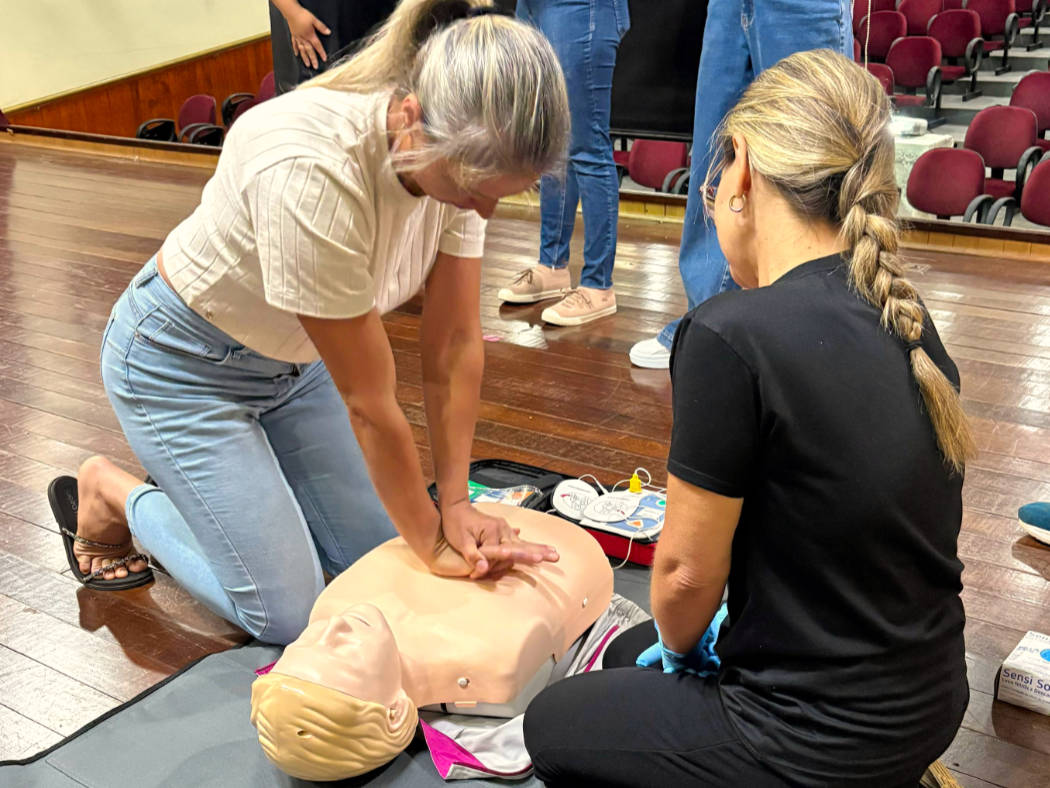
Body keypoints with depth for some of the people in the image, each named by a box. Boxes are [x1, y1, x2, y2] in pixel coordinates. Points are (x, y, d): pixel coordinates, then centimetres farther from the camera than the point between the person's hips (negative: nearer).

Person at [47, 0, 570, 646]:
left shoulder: (460, 151, -19)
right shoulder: (310, 172, -40)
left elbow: (456, 346, -10)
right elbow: (369, 402, -30)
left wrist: (455, 502, -11)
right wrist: (434, 545, -18)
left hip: (292, 360, 7)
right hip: (185, 363, -6)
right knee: (287, 613, -4)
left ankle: (218, 479, 27)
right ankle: (111, 495, 17)